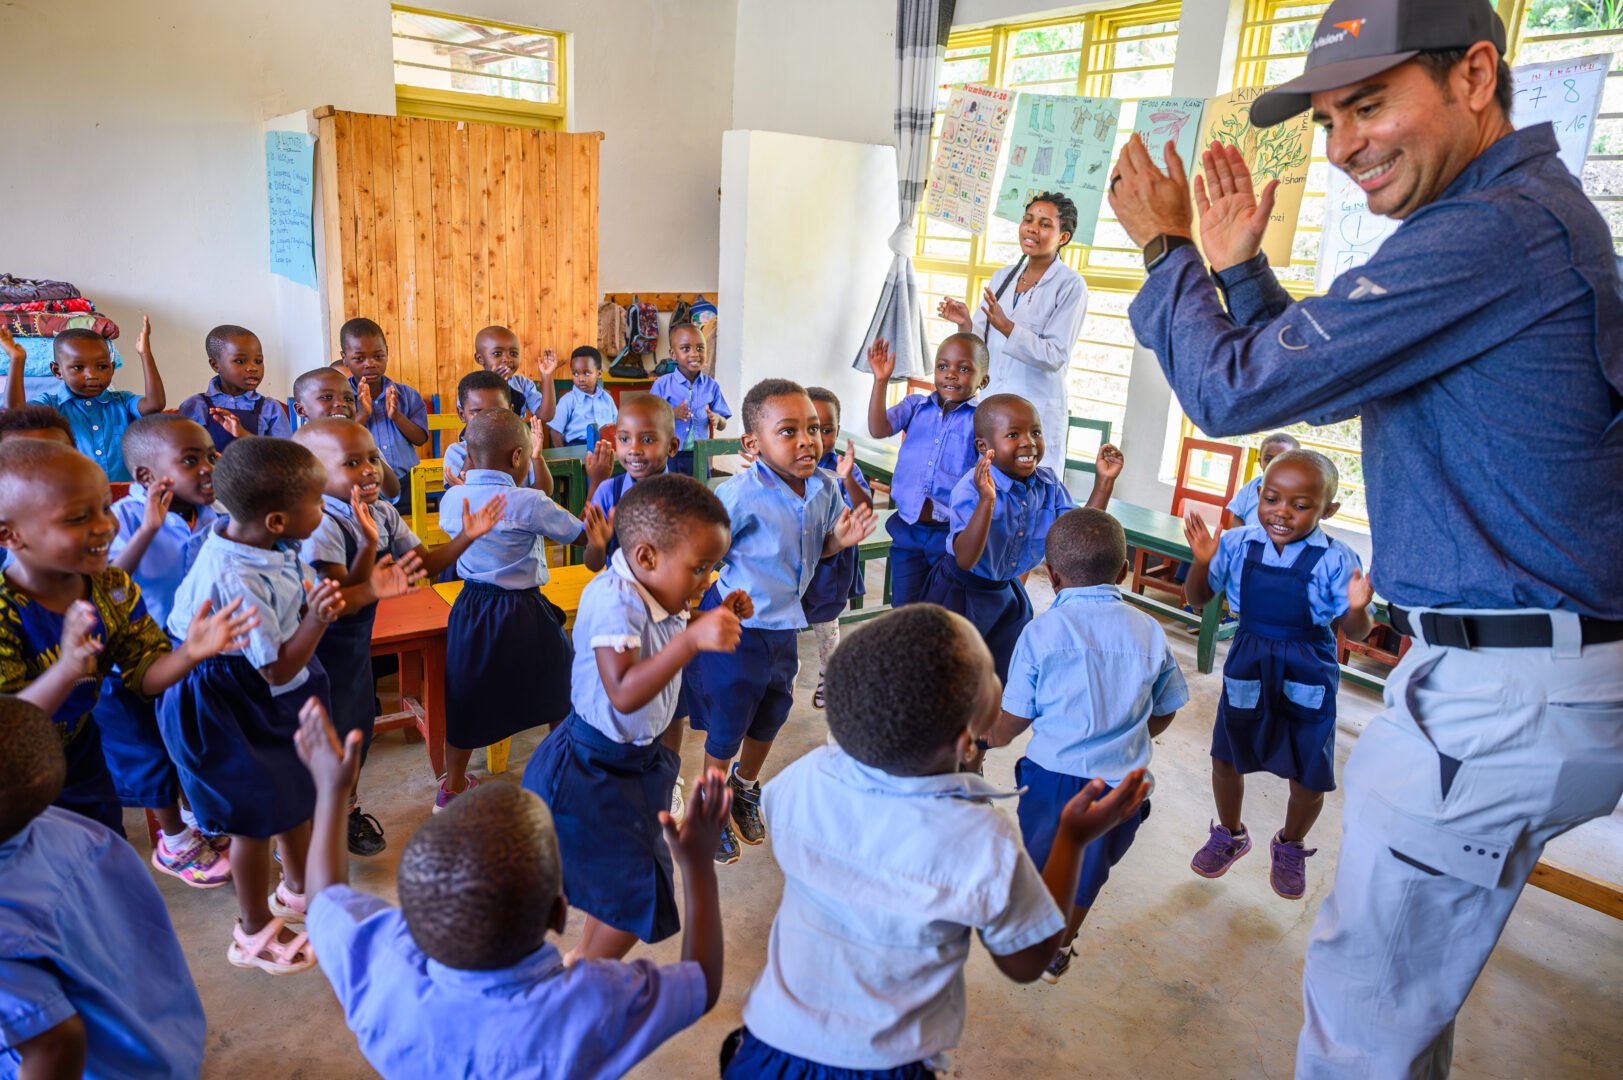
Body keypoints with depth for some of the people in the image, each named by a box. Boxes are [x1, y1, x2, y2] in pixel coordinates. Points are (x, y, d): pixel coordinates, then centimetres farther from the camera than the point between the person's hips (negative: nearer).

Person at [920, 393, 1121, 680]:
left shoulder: (1048, 485, -8)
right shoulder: (971, 489, -30)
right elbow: (965, 560, -39)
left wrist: (1104, 482, -12)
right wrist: (986, 501, -50)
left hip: (1006, 594, 6)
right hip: (960, 593, -6)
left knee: (1003, 677, 21)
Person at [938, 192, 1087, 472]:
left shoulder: (1070, 286, -6)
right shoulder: (1002, 277, 11)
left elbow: (1055, 356, -14)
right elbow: (982, 344, 10)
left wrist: (1006, 327, -25)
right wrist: (965, 323, -12)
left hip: (1038, 414, -5)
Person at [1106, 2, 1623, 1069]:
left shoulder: (1494, 231, -21)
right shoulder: (1525, 209, 14)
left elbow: (1234, 389, -20)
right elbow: (1313, 370, 20)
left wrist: (1168, 247, -5)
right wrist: (1238, 269, 9)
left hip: (1501, 699, -10)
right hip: (1510, 670, 10)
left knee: (1362, 1013, 4)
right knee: (1406, 971, 26)